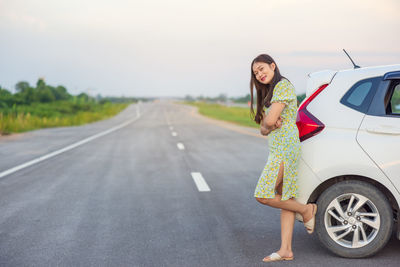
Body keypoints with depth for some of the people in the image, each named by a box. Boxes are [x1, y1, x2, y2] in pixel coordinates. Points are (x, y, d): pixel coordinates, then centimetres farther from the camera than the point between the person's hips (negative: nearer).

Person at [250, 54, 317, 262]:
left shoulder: (283, 85, -9)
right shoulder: (269, 93, 22)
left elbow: (269, 120, -18)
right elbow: (263, 129, 16)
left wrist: (268, 123, 4)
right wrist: (269, 126, -7)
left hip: (285, 147, -10)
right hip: (277, 148, 10)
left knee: (263, 196, -11)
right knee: (285, 198, 6)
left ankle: (307, 210, 6)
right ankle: (286, 250, 7)